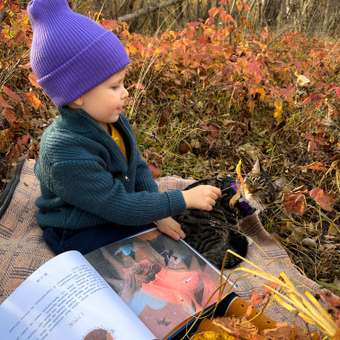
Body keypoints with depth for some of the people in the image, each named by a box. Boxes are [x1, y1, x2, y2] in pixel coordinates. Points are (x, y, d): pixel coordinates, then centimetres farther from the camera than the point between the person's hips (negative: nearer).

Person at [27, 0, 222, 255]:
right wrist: (184, 199, -28)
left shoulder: (111, 119, -9)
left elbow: (138, 168, 1)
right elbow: (119, 206, -30)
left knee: (172, 240, 6)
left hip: (117, 213, 7)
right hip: (79, 237, -7)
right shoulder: (66, 152, -34)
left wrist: (159, 214, -12)